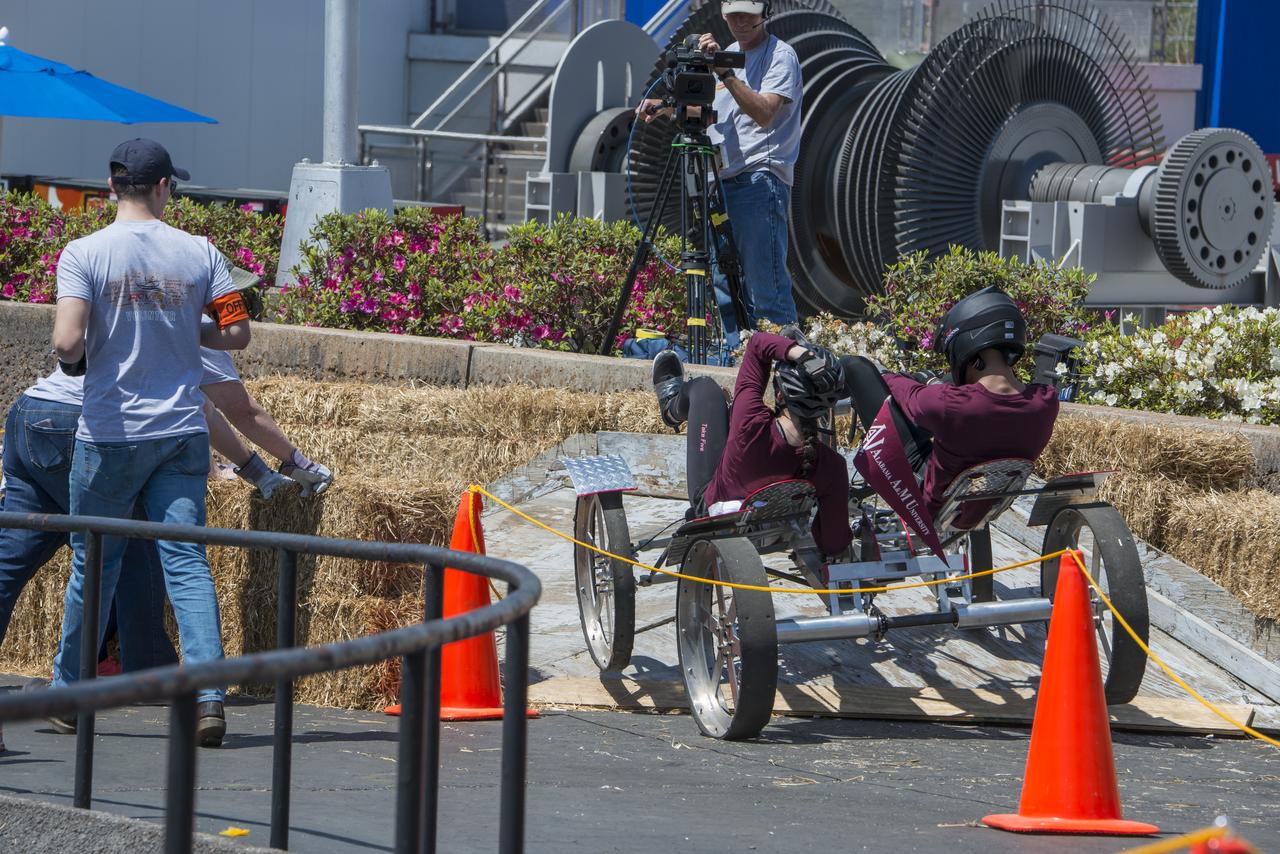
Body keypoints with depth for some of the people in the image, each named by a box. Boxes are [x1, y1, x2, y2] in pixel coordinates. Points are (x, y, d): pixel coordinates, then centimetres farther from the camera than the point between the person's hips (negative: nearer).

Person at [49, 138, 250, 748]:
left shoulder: (84, 253, -9)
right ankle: (208, 695, -14)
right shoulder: (198, 252, 0)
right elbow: (236, 333, 1)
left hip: (110, 433, -2)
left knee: (93, 564, 11)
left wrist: (76, 360, 4)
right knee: (186, 560, -1)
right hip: (183, 433, 2)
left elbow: (67, 342, -19)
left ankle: (68, 692, 22)